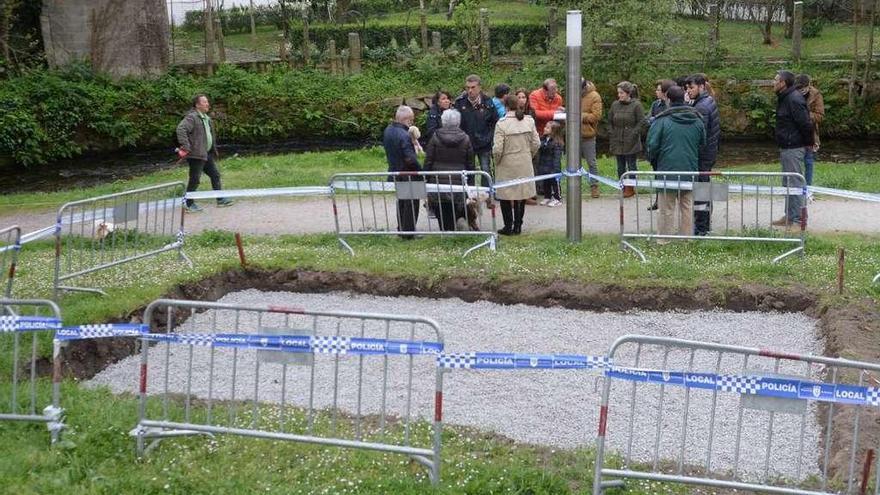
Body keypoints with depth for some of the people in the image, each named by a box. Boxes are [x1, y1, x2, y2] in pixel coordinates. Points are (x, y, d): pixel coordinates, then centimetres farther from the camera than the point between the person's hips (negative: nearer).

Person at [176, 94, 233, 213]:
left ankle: (220, 200, 23)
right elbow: (181, 129, -27)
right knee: (195, 179, -3)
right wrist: (185, 147, -30)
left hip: (207, 154, 10)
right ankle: (190, 205, 6)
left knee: (215, 175, 14)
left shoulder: (206, 118, 16)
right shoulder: (192, 117, -15)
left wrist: (214, 151, 22)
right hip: (196, 154, -10)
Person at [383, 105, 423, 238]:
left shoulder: (387, 130, 1)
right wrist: (420, 169, -15)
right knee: (411, 203, 5)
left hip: (394, 172, 8)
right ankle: (409, 232, 9)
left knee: (401, 202, 21)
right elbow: (410, 158, -27)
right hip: (407, 174, -8)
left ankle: (401, 230, 29)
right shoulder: (404, 135, -25)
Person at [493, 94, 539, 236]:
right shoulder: (529, 120, -2)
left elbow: (497, 149, -16)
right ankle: (518, 226, 17)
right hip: (525, 164, 4)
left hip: (507, 165, -4)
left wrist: (497, 161, 2)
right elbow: (535, 143, 1)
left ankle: (508, 227, 10)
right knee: (522, 194, 13)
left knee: (506, 195, 8)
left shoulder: (502, 124, -15)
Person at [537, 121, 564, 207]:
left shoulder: (556, 142, -18)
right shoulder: (543, 140, 4)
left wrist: (555, 169, -22)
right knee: (546, 183, 16)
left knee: (555, 183, 4)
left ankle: (557, 199, 14)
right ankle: (547, 197, 29)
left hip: (552, 168, -7)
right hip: (544, 167, 7)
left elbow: (557, 157, -20)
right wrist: (539, 166, 10)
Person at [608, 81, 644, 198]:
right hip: (618, 142, 5)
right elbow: (610, 121, 15)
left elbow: (641, 122, -8)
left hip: (631, 142, -5)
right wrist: (611, 134, 4)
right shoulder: (615, 105, 8)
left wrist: (633, 134, -14)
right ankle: (623, 188, 17)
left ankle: (630, 188, 10)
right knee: (620, 166, 9)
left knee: (631, 165, 2)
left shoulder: (636, 105, -7)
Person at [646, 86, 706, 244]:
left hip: (667, 171, -4)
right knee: (687, 207, 14)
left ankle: (664, 240, 9)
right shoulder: (697, 120, 5)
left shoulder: (662, 120, -11)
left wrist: (653, 160, 6)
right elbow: (702, 143, 15)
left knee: (667, 209, 4)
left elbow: (652, 145, -12)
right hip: (690, 171, 4)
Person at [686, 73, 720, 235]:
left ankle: (701, 228, 0)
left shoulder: (701, 107, -19)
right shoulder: (709, 101, 12)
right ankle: (706, 225, 28)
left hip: (702, 154, -10)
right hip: (710, 152, 10)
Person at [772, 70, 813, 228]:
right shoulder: (784, 98, 12)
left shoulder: (794, 99, -20)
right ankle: (790, 215, 26)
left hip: (793, 148, -11)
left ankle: (795, 218, -2)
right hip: (786, 147, 11)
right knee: (788, 183, 17)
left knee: (794, 183, -6)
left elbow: (806, 123, -22)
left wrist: (808, 142, -11)